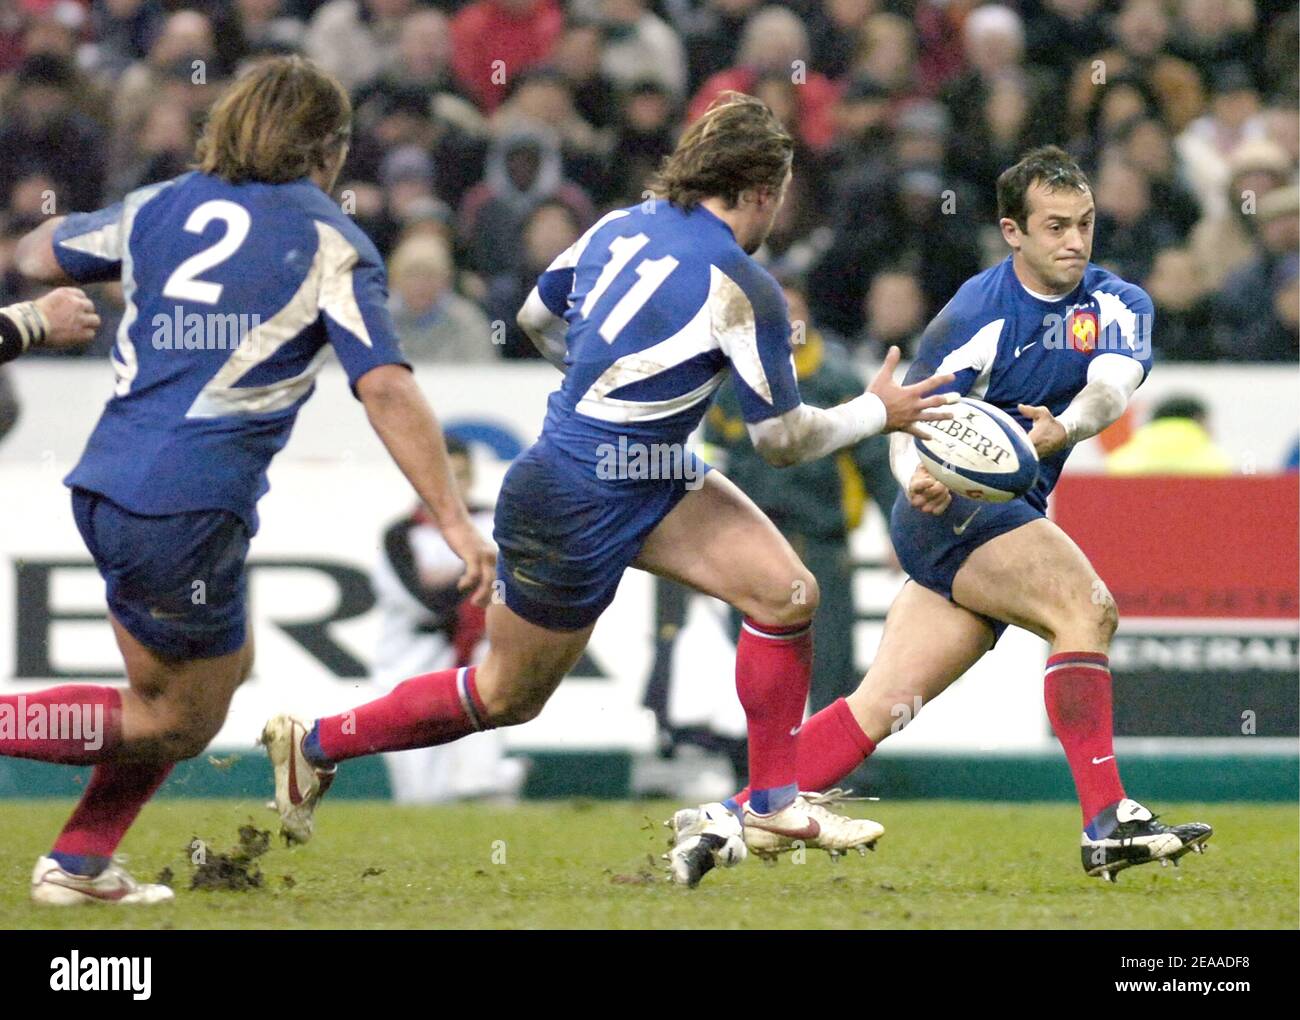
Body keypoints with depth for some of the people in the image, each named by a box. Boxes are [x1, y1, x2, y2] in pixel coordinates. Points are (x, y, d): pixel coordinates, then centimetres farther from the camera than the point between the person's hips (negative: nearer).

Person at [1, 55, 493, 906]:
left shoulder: (165, 206, 12)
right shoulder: (331, 244, -3)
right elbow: (386, 388, -13)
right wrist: (453, 519, -14)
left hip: (103, 486, 7)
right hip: (189, 511, -7)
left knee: (227, 664, 25)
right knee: (181, 725, 9)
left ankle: (80, 863, 23)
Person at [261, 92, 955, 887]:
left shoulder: (624, 228, 0)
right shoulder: (743, 290, -21)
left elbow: (538, 316, 15)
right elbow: (782, 439, -13)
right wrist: (878, 413, 2)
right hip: (579, 506, -9)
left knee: (787, 593, -1)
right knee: (508, 696, 9)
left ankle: (775, 806, 8)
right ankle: (317, 743, 26)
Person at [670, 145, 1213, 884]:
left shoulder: (1117, 304, 2)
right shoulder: (979, 315, -12)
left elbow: (1115, 382, -20)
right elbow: (909, 423, -15)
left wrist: (1064, 427, -41)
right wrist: (917, 477, -38)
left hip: (1010, 515, 6)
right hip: (952, 509, -6)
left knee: (885, 703, 1)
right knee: (1085, 607, -27)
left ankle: (737, 818, 4)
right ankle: (1108, 822, -33)